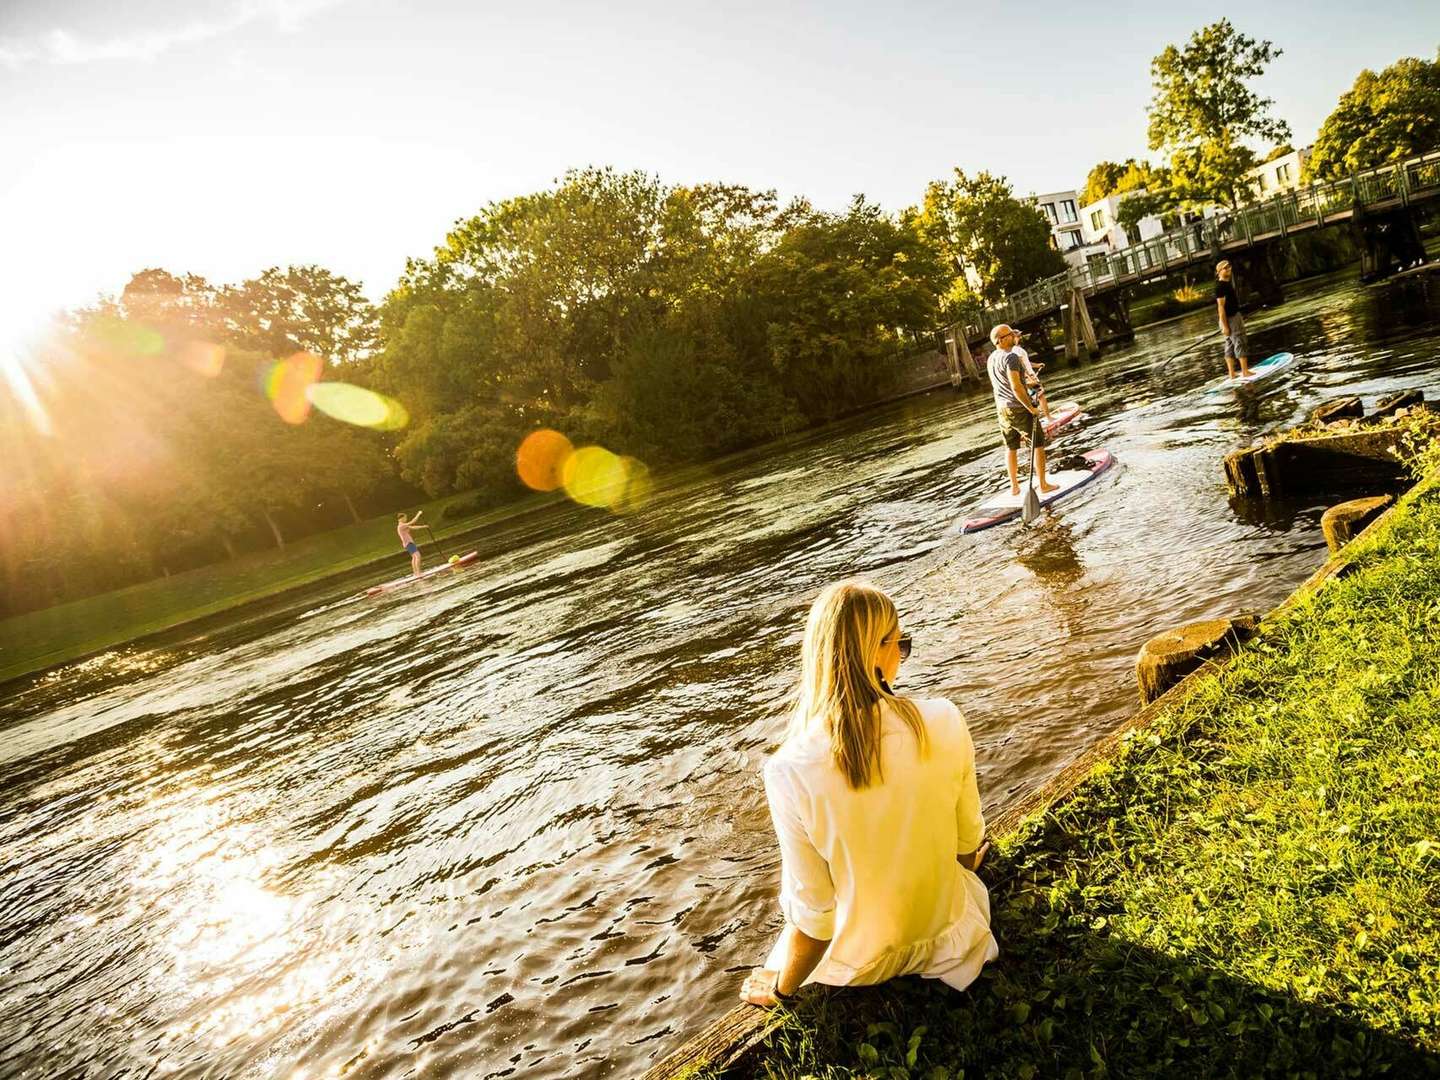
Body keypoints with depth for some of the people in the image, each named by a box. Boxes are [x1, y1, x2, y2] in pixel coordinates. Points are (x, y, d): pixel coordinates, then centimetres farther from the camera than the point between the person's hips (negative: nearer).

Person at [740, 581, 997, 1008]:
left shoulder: (789, 772, -32)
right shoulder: (944, 722, -25)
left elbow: (812, 916, -21)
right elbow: (968, 836, -5)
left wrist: (780, 988, 1)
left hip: (860, 963, -1)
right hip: (944, 928, 2)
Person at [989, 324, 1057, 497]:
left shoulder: (991, 359, 6)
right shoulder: (1010, 357, -20)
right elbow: (1016, 387, -25)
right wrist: (1031, 408, -19)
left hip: (1001, 408, 8)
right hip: (1019, 408, -8)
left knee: (1011, 447, 15)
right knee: (1038, 444, 5)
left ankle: (1014, 486, 21)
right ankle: (1042, 485, 9)